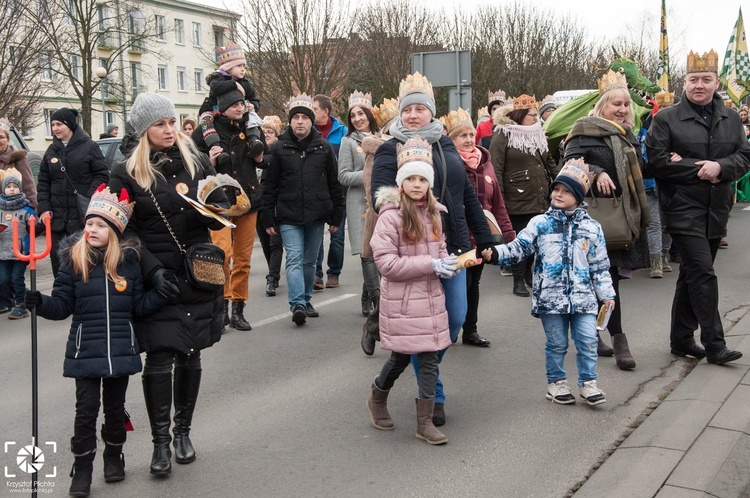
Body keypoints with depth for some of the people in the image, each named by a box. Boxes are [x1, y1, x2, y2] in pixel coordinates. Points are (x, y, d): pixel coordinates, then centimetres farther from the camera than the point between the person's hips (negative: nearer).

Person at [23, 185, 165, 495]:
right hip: (85, 351, -1)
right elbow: (62, 305, -4)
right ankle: (82, 468, 17)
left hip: (120, 350, 2)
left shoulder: (128, 259, -1)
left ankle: (114, 456, 35)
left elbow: (139, 306, 4)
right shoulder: (73, 259, -4)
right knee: (86, 409, 2)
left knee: (114, 406, 15)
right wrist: (41, 303, -22)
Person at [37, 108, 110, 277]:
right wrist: (44, 208, 2)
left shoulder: (89, 146, -3)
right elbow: (43, 182, 14)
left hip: (83, 214, -5)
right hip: (57, 215, 5)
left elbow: (102, 175, -6)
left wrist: (89, 199, -17)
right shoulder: (52, 151, 12)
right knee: (57, 257, 5)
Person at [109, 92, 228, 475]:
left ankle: (183, 431, 25)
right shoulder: (126, 174, 0)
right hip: (155, 279, -2)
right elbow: (124, 231, -4)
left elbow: (222, 211, 10)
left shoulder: (197, 162, 7)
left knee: (190, 355, 8)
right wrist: (152, 271, -15)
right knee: (159, 358, -6)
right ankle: (161, 441, 8)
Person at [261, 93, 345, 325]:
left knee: (309, 261, 12)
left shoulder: (324, 148, 6)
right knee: (294, 259, -11)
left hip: (317, 217, 2)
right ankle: (297, 305, -17)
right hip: (288, 218, -2)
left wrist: (336, 217, 6)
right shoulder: (278, 148, 1)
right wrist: (268, 219, -2)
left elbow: (334, 184, 9)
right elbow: (269, 186, 2)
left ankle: (306, 301, 26)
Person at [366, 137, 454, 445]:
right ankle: (377, 399, 37)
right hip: (401, 300, -6)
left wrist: (447, 265, -2)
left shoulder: (433, 213, 7)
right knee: (401, 356, 8)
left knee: (430, 358, 6)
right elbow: (386, 262, -19)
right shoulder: (391, 217, -15)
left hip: (431, 297, 6)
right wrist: (430, 265, -20)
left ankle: (425, 422, 15)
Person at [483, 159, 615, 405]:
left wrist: (606, 293, 7)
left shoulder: (592, 228, 4)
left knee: (587, 340, 1)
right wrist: (495, 253, -18)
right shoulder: (540, 224, 0)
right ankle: (556, 382, 26)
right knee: (557, 343, 9)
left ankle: (588, 382, 18)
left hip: (583, 297, 1)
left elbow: (600, 265, 9)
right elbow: (519, 248, -2)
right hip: (550, 296, -1)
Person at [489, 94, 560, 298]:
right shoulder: (502, 137, -6)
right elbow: (496, 170, -11)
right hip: (517, 202, -6)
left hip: (539, 201, 6)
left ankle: (529, 273, 26)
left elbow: (550, 164, 21)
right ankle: (519, 281, 13)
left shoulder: (538, 136, 16)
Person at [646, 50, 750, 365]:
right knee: (703, 274, -12)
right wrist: (697, 169, -13)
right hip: (684, 209, -5)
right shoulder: (666, 119, -2)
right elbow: (657, 161, -9)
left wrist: (720, 166, -13)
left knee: (692, 276, 12)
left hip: (716, 211, 5)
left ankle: (681, 339, 21)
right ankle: (714, 344, -6)